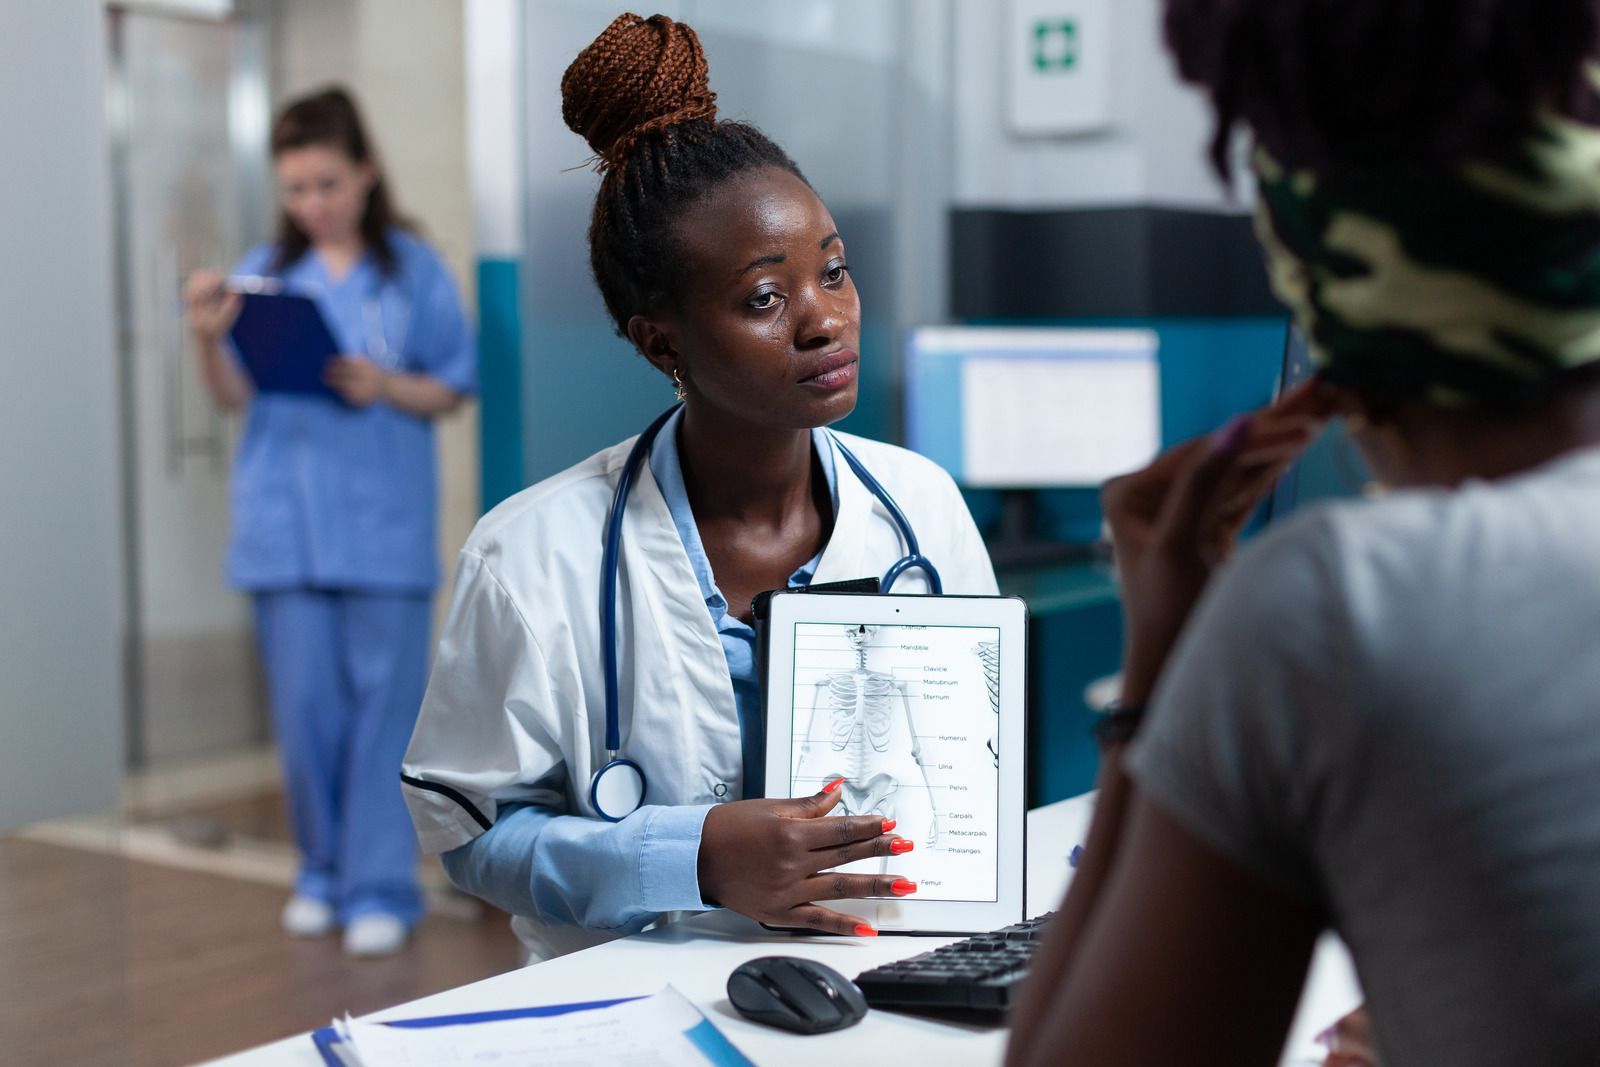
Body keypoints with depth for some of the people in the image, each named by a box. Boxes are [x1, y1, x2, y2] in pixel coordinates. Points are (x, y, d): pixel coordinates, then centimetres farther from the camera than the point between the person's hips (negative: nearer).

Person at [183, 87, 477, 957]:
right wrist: (210, 338, -16)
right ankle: (323, 871, 20)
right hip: (284, 518, 2)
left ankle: (380, 886, 4)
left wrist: (386, 387, -14)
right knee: (304, 705, 5)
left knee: (382, 700, -3)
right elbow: (235, 396, 3)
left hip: (383, 519, -2)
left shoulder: (413, 270, 4)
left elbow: (452, 390, 3)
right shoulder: (263, 272, 10)